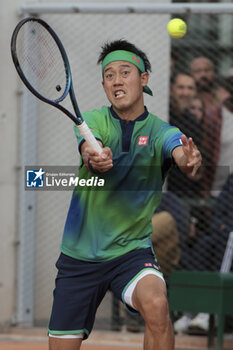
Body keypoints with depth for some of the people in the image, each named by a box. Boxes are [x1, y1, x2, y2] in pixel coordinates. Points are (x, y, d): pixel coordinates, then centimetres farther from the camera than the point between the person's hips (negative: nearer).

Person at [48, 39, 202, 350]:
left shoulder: (159, 131, -4)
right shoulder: (93, 121, -1)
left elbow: (180, 153, -26)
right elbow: (89, 151, -23)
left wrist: (190, 160, -51)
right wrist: (95, 160, -47)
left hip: (131, 251, -2)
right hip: (79, 255, 2)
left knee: (156, 304, -32)